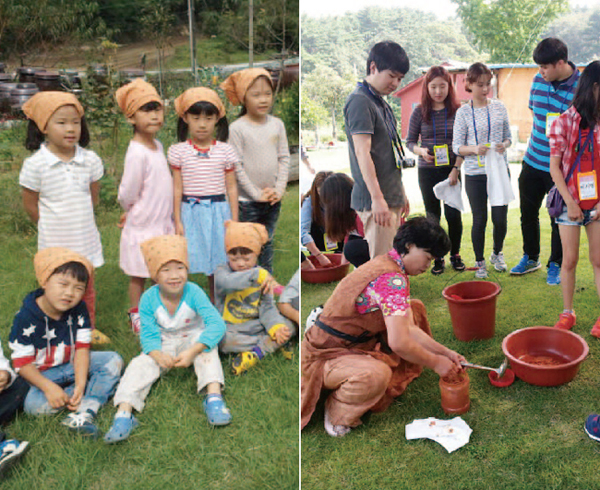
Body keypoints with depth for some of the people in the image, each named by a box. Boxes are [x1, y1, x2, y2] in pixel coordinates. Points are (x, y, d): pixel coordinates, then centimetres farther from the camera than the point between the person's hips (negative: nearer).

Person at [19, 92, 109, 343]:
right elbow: (30, 205, -5)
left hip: (86, 240, 3)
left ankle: (90, 329, 37)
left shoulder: (90, 160, -7)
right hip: (55, 243, -3)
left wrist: (77, 220, 5)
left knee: (87, 288, 18)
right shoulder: (35, 164, -15)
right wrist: (52, 226, 2)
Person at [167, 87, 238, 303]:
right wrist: (177, 220, -1)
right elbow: (177, 188, 1)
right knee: (190, 261, 0)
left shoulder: (225, 151, -1)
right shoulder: (179, 151, -2)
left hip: (218, 211, 1)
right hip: (190, 212, -1)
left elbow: (231, 188, 3)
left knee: (217, 263, 10)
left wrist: (234, 220, 1)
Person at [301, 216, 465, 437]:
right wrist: (435, 363, -17)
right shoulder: (392, 279, -27)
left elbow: (408, 329, 7)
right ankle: (337, 413, -10)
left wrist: (445, 352, 1)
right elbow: (399, 342, -33)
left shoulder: (389, 266, 5)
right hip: (325, 356, -10)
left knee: (416, 309, 11)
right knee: (376, 374, -42)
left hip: (357, 342, 10)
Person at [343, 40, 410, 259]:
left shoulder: (381, 103, 19)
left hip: (391, 197, 10)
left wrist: (401, 193, 25)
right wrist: (377, 197, -24)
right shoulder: (359, 101, -11)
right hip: (376, 201, -10)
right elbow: (362, 153, -19)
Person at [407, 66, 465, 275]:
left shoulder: (457, 110, -1)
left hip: (452, 169, 0)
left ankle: (455, 254, 20)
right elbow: (410, 141, 6)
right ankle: (437, 257, 20)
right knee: (433, 215, 8)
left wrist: (456, 168, -9)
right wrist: (421, 151, -15)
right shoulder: (419, 112, 0)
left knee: (453, 213, -1)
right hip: (427, 171, 1)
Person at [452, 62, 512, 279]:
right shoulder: (463, 112, -3)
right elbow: (457, 146, -3)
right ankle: (480, 262, 22)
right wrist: (475, 149, -21)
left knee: (500, 218, 4)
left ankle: (497, 253, 32)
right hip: (475, 173, -2)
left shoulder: (499, 107, 4)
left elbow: (508, 136, 10)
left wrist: (504, 145, -12)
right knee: (480, 220, 4)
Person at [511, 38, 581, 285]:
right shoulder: (539, 80, 0)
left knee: (558, 219, 9)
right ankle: (531, 258, 38)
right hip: (533, 161, 5)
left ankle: (555, 265, 28)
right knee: (528, 213, 17)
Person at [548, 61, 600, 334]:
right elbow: (555, 167, -5)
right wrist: (570, 203, -10)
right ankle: (567, 313, 19)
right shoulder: (565, 122, -5)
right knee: (570, 260, 6)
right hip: (570, 202, -2)